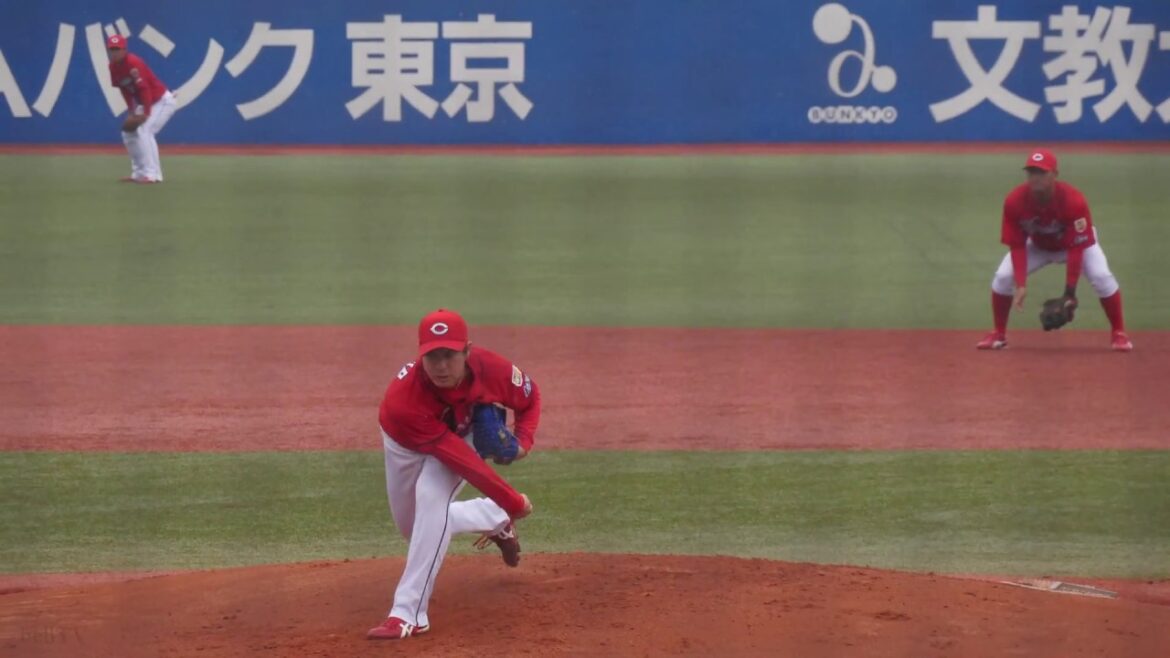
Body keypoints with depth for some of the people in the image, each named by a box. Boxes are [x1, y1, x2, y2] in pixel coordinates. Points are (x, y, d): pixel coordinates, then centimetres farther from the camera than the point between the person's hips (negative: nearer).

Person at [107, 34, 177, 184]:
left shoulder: (133, 63, -27)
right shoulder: (113, 67, -1)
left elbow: (145, 88, -29)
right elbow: (125, 91, 7)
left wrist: (146, 113, -31)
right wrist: (131, 112, -2)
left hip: (163, 101, -10)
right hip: (144, 102, 10)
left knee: (143, 131, -23)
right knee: (128, 132, 9)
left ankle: (152, 175, -23)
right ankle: (138, 174, 15)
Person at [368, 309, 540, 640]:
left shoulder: (490, 369, -34)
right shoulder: (403, 400, -45)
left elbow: (530, 397, -8)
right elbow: (461, 459, -40)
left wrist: (523, 440, -25)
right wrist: (514, 503, -36)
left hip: (463, 432, 0)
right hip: (407, 442, 0)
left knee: (431, 496, -28)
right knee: (412, 525, 11)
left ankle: (408, 613, -27)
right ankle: (497, 520, 35)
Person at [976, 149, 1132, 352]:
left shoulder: (1074, 200, -39)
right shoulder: (1014, 201, -31)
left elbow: (1076, 247, -34)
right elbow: (1017, 246, -22)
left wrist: (1070, 291, -37)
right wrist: (1021, 285, -32)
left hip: (1076, 241, -2)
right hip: (1037, 245, 2)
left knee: (1101, 277, -25)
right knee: (1003, 277, -15)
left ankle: (1119, 333, -6)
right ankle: (998, 334, 6)